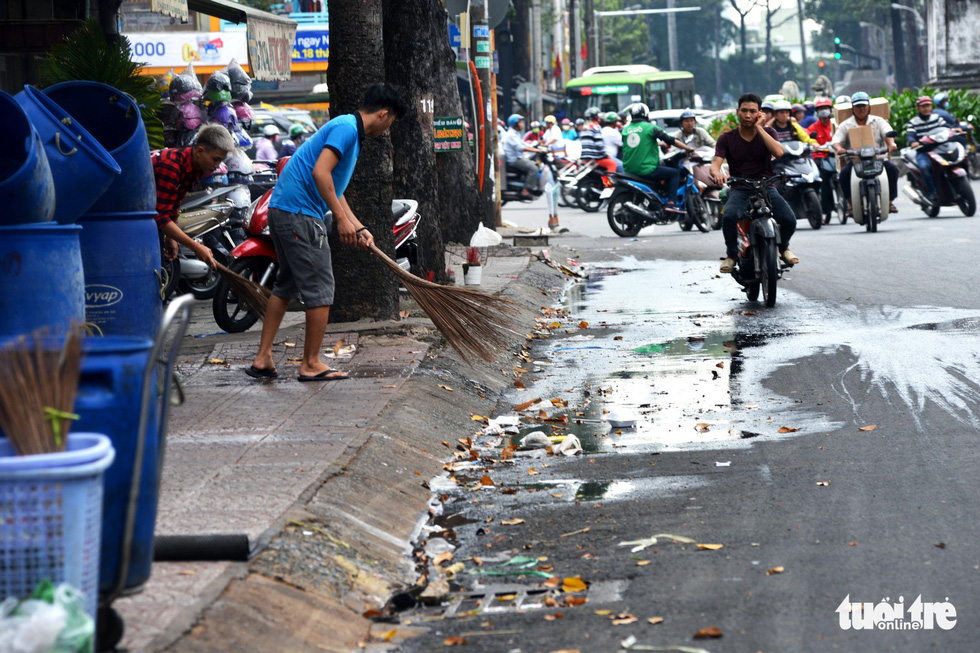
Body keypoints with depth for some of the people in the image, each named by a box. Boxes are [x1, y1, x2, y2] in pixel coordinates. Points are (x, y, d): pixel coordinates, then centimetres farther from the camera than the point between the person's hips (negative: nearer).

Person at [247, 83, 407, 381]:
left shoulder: (348, 129, 21)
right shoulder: (347, 128, -11)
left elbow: (333, 188, 27)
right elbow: (320, 173, -23)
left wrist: (358, 228, 25)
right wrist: (342, 219, -20)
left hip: (282, 210, 11)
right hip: (300, 213, -11)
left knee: (286, 285, 16)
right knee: (319, 288, -3)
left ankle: (263, 359, 16)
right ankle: (311, 364, 5)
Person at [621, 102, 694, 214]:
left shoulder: (625, 130, 10)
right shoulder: (649, 128, -5)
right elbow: (670, 140, -7)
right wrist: (689, 148, 3)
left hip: (629, 170, 7)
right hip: (646, 170, -7)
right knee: (675, 173, 7)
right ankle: (671, 203, -5)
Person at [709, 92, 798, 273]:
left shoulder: (767, 132, 8)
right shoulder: (727, 138, 6)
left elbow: (778, 152, -13)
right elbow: (715, 163, -7)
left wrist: (759, 127, -9)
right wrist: (717, 173, -33)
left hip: (766, 186, 1)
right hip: (739, 189, -1)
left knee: (789, 220, -23)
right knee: (729, 216, -35)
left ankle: (783, 247, 12)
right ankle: (731, 255, -7)